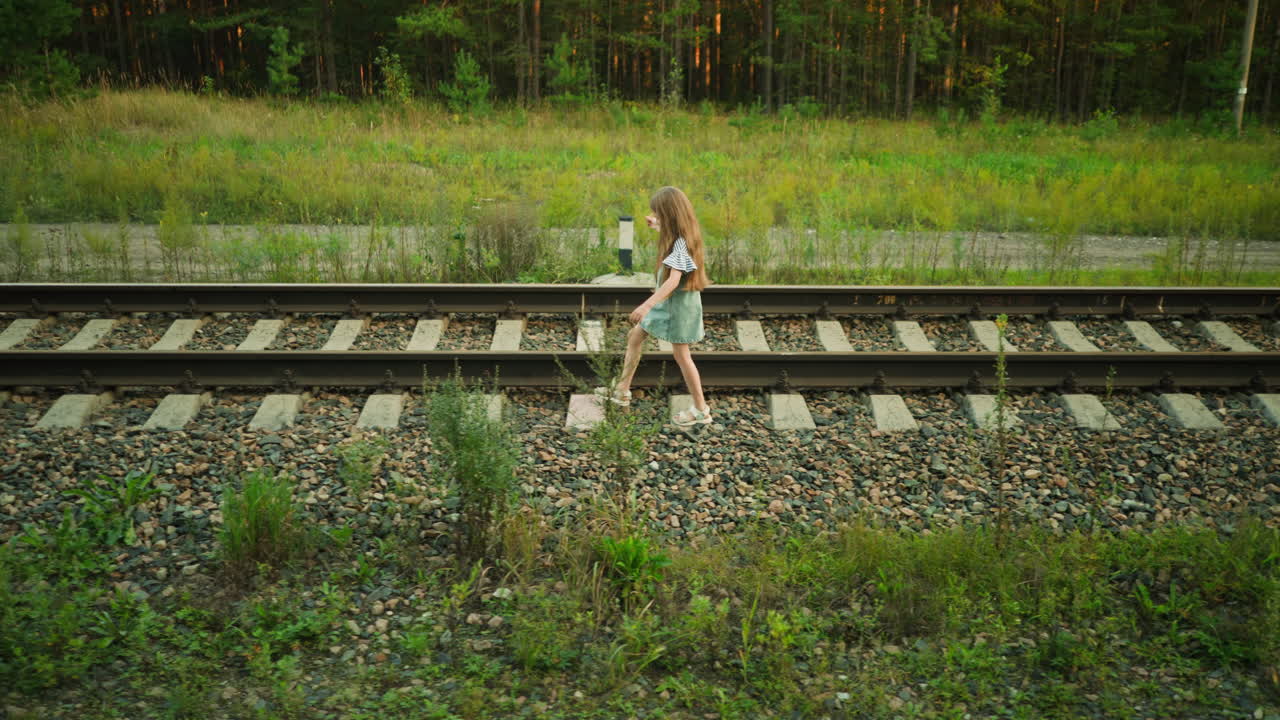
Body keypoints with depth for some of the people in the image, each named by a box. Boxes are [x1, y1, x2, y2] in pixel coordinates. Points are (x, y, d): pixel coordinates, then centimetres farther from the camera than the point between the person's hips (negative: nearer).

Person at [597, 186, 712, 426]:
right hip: (667, 301, 10)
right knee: (635, 336, 15)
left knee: (681, 355, 0)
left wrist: (647, 305, -43)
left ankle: (701, 410, 12)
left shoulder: (681, 244, -26)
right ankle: (622, 391, 25)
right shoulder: (680, 237, 2)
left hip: (679, 302, -10)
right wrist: (657, 226, 36)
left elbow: (673, 281, -36)